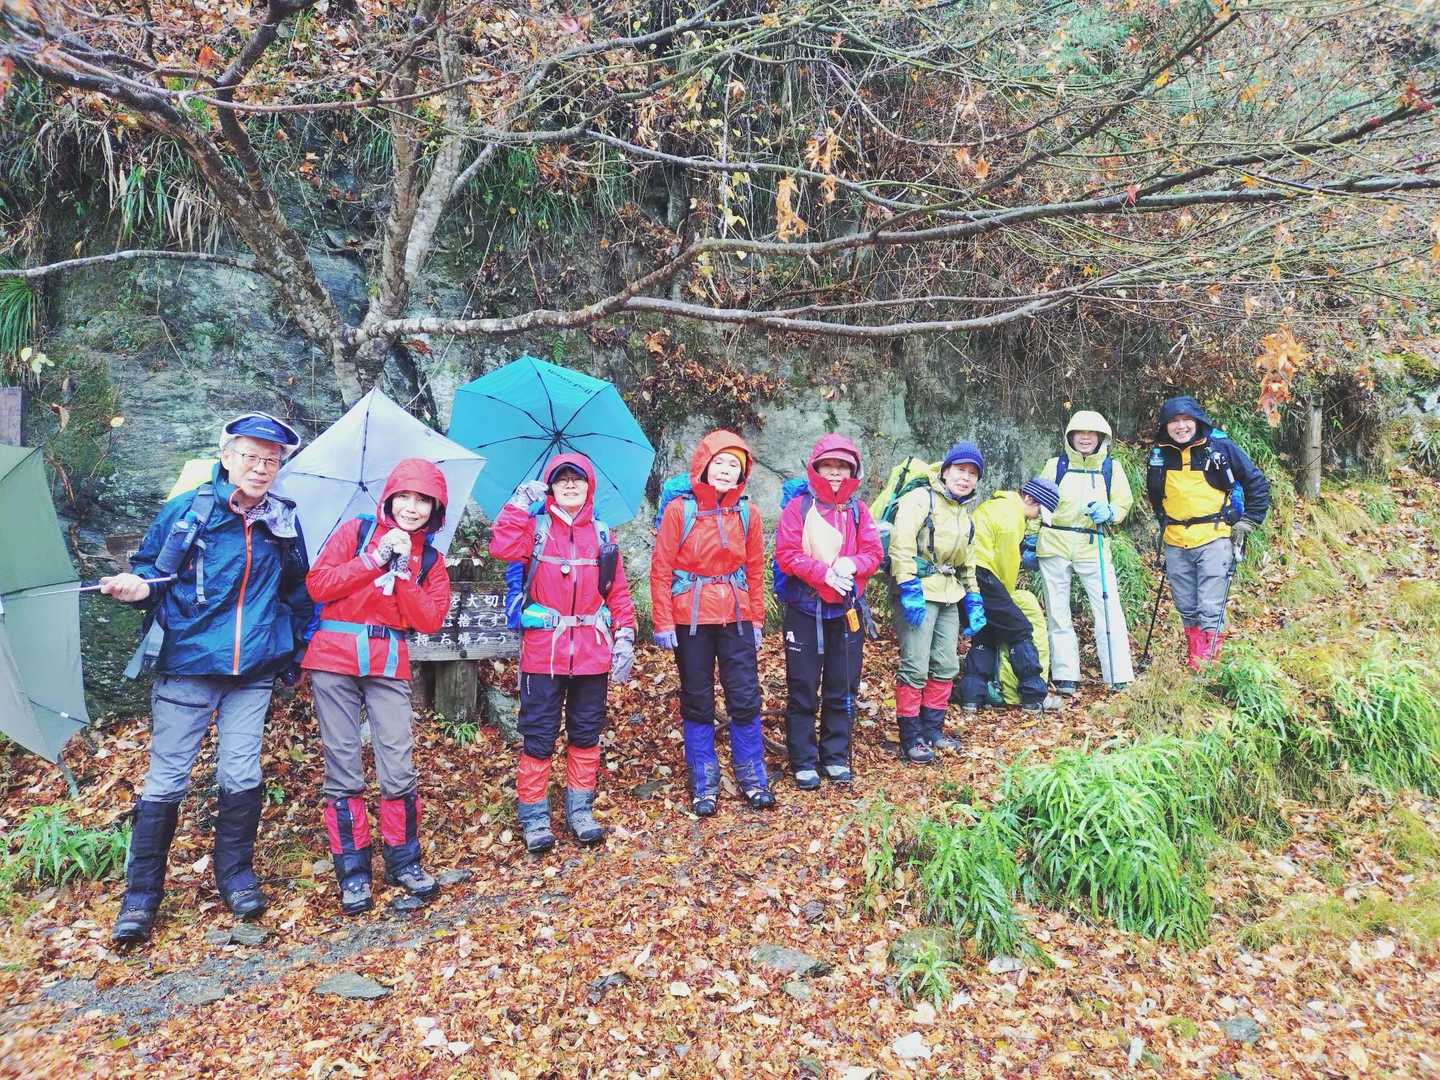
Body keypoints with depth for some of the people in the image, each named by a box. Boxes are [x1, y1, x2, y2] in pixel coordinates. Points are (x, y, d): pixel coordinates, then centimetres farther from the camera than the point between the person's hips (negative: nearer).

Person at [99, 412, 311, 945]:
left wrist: (292, 646, 14)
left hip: (253, 672, 2)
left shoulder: (284, 521, 5)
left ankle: (236, 873, 23)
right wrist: (140, 585, -14)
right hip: (186, 666, -2)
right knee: (166, 778, 3)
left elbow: (298, 590, 17)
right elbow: (148, 567, 8)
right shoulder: (184, 512, -2)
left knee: (241, 775, 4)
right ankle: (141, 893, 17)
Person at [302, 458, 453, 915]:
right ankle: (352, 869, 14)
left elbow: (430, 621, 0)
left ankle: (403, 860, 17)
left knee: (399, 768, -2)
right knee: (343, 769, 1)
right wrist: (375, 559, -11)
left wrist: (403, 571, -9)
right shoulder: (357, 531, 5)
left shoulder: (430, 560, 10)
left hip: (390, 665, 2)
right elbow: (317, 584, -5)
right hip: (335, 658, -1)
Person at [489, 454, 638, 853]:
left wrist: (624, 638, 0)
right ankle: (534, 816, 15)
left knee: (586, 734, 12)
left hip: (592, 653, 3)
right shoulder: (535, 528, 2)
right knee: (539, 736, 2)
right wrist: (521, 504, -16)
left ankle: (580, 810, 25)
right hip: (543, 652, -3)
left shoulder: (602, 536, 9)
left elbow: (619, 593, 8)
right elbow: (502, 546, -19)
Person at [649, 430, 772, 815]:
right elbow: (661, 569, -6)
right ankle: (703, 781, 21)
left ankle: (751, 775, 21)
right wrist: (663, 622, -9)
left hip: (737, 617, 2)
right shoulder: (679, 509, -6)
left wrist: (757, 620, 8)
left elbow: (755, 570, 9)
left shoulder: (747, 513, 3)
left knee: (745, 697, 4)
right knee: (697, 700, 9)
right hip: (690, 619, -2)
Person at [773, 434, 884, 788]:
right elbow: (786, 555, -10)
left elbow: (873, 553, 2)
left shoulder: (858, 510, 8)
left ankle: (835, 756, 22)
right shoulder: (798, 507, -3)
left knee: (843, 688, 9)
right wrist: (824, 572, -20)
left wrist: (850, 564, -18)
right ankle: (803, 762, 12)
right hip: (805, 609, -3)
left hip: (847, 609, 3)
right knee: (803, 689, 2)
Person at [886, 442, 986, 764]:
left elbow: (967, 563, 28)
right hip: (919, 592, -9)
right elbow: (901, 544, -20)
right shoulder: (921, 498, -8)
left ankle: (932, 729, 24)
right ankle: (910, 739, 1)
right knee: (916, 667, -9)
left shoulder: (965, 514, 20)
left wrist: (973, 599, 19)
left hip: (949, 594, 9)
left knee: (946, 665, 11)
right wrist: (908, 589, -25)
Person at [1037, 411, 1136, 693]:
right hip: (1054, 545, 0)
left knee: (1109, 611, -7)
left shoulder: (1111, 467, 5)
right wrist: (1031, 538, 3)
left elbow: (1124, 503, 10)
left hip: (1093, 547, 0)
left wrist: (1109, 512, -12)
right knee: (1058, 614, 5)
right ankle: (1065, 676, 15)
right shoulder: (1055, 465, 3)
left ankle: (1118, 677, 3)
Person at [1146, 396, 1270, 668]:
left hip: (1214, 539, -4)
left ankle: (1207, 665, -8)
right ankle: (1193, 661, 21)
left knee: (1210, 609, -8)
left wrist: (1246, 523, 0)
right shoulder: (1159, 455, 5)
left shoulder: (1221, 448, -5)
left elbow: (1258, 484, 3)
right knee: (1186, 608, 11)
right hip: (1175, 543, 4)